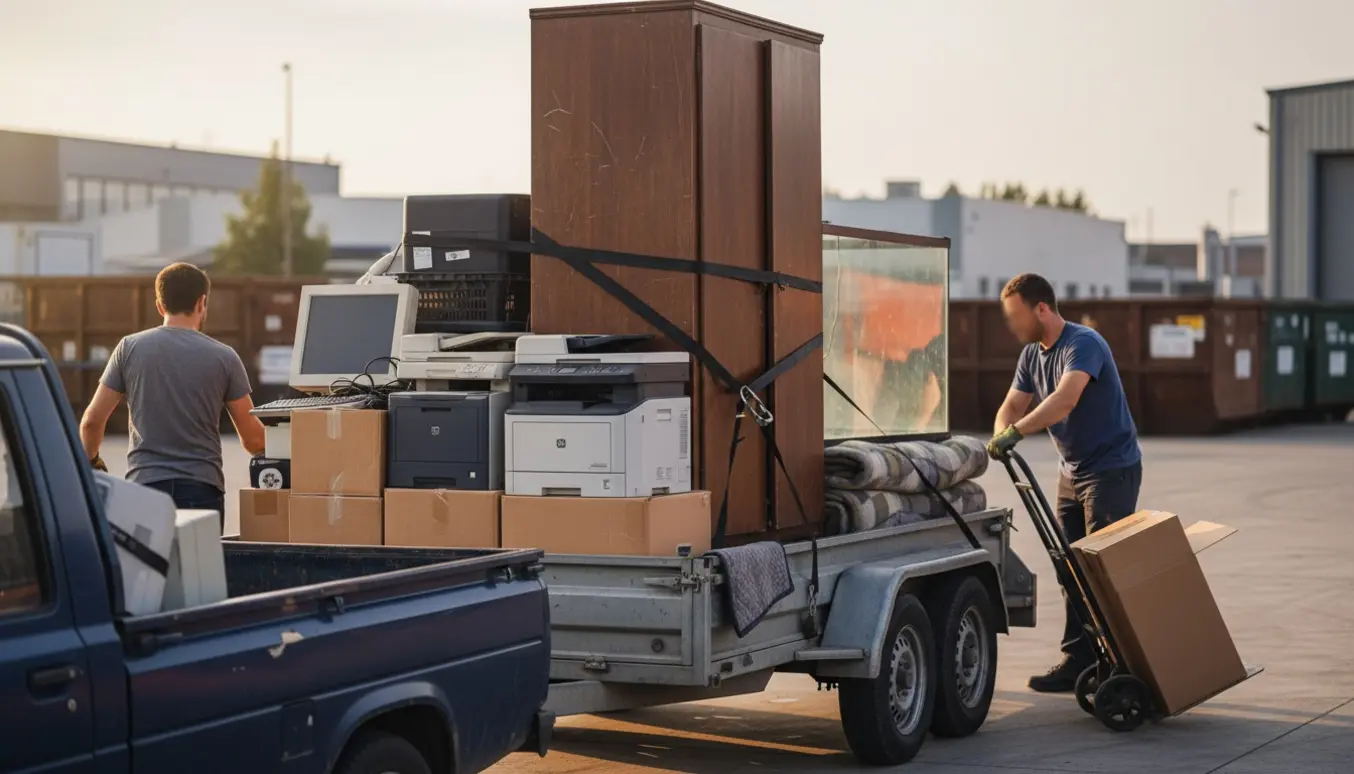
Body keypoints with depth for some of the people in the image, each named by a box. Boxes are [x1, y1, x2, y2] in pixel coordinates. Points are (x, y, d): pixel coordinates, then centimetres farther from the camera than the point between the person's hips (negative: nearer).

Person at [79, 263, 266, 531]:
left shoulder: (129, 348, 4)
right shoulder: (224, 357, 1)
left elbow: (92, 420, 6)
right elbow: (252, 440, 4)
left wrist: (91, 460, 26)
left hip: (144, 485, 1)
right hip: (202, 489, -1)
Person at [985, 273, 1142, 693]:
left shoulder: (1083, 344, -21)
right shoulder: (1032, 354, 7)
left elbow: (1065, 399, -37)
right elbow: (1012, 405, 4)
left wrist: (1016, 431, -46)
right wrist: (1000, 435, -19)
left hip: (1111, 468, -9)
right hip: (1073, 471, 9)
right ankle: (1077, 661, 12)